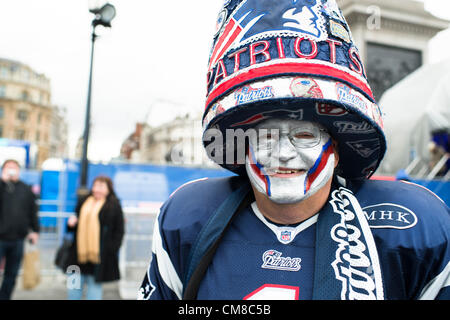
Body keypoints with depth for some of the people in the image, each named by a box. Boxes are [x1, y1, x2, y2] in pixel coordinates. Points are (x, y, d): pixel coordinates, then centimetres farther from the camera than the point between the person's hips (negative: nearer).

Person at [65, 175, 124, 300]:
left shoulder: (114, 206, -5)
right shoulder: (83, 202, 12)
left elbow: (119, 231, -5)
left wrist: (112, 250, -14)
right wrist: (71, 223, 0)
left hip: (99, 256, -5)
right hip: (79, 253, 5)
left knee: (94, 285, 5)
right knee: (74, 288, 12)